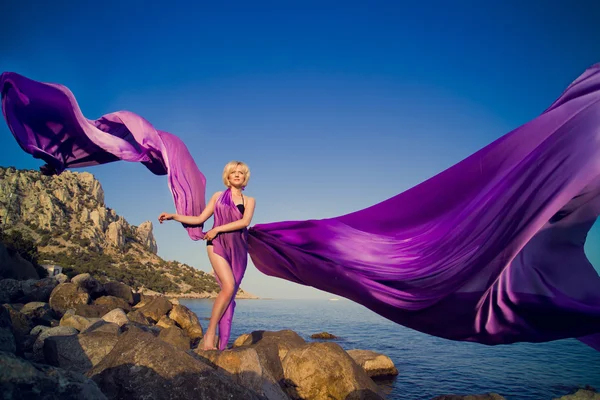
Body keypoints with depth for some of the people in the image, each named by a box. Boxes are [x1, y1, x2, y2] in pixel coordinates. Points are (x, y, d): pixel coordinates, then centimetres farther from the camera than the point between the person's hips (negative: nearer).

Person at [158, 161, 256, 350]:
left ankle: (222, 344, -2)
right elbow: (200, 218, 14)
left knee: (230, 294, -4)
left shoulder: (249, 201, 12)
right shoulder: (218, 196, 14)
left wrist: (217, 229, -10)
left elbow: (245, 222, -6)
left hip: (238, 249, 2)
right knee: (229, 286, -21)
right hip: (218, 244, -2)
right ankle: (209, 333, -10)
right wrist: (173, 216, 8)